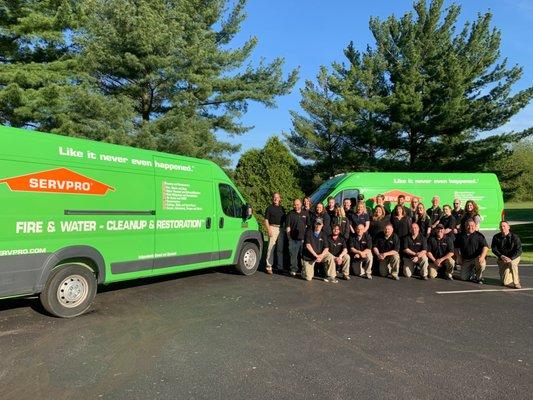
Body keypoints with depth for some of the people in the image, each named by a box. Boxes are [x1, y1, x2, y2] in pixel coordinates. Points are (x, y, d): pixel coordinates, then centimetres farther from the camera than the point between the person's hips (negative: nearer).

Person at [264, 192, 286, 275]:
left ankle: (280, 266, 18)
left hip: (281, 229, 5)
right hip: (273, 228, -5)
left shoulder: (282, 208, 16)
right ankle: (269, 267, -5)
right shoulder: (269, 208, 1)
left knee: (280, 248, 10)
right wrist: (269, 229, -14)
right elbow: (266, 220, -3)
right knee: (271, 248, -9)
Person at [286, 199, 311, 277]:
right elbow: (288, 226, 4)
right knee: (293, 254, -3)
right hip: (293, 238, -1)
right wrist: (289, 235, -5)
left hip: (303, 238, 1)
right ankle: (293, 270, 3)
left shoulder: (305, 213, 10)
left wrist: (306, 236, 6)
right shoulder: (290, 213, 5)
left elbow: (308, 225, 12)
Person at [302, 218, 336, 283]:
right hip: (308, 256, -3)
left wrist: (321, 256, -23)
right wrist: (316, 255, -24)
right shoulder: (309, 232, -9)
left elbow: (326, 248, -4)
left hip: (320, 254, 3)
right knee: (308, 278, -10)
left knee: (330, 257, -25)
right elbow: (308, 245, -18)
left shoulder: (323, 235, 2)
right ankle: (305, 269, 26)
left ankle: (330, 277, -13)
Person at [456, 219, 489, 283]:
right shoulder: (461, 235, 6)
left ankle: (479, 277, -6)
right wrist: (460, 258, 6)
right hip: (466, 260, 3)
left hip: (477, 258, -3)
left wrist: (482, 256, -30)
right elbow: (458, 248, 14)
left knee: (481, 263, -38)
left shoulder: (479, 235, -4)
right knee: (463, 277, -2)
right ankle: (472, 271, 32)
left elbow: (485, 247, -13)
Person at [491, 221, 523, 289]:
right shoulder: (496, 237, -4)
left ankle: (516, 282, -18)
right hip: (502, 259, 2)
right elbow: (494, 249, -4)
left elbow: (519, 251, -13)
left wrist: (510, 258, -26)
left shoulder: (515, 237, -9)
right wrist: (501, 256, -20)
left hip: (513, 258, -1)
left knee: (511, 263, -40)